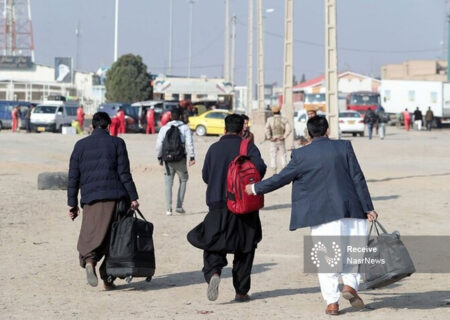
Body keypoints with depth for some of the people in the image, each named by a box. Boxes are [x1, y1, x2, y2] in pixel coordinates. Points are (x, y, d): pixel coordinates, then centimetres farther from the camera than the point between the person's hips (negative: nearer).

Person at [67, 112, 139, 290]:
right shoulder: (116, 143, 5)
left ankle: (89, 261, -33)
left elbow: (73, 177, 9)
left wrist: (72, 204, 13)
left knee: (91, 235, -4)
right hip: (116, 196, -1)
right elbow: (124, 173, -2)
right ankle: (107, 276, 7)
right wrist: (133, 197, 1)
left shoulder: (80, 146, 11)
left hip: (91, 198, 1)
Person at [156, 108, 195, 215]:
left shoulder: (164, 128, 4)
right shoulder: (185, 128, 0)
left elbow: (159, 143, 0)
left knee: (168, 184, 6)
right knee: (183, 180, 16)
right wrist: (192, 157, -9)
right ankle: (179, 206, 9)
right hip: (180, 159, -1)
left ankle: (168, 209, -1)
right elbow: (189, 143, -8)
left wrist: (159, 157, 9)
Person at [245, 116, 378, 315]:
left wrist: (256, 188, 20)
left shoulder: (301, 155, -1)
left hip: (321, 213, 0)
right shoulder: (344, 147, 1)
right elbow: (358, 179, -1)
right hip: (350, 209, 0)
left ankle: (332, 302, 5)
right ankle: (350, 284, -4)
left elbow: (281, 178, 5)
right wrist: (368, 208, 2)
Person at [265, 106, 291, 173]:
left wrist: (269, 138, -9)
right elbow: (288, 129, -11)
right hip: (281, 141, 1)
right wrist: (284, 136, -6)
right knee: (283, 156, 11)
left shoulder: (270, 119, -4)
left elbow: (267, 129, -16)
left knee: (273, 156, 4)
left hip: (273, 141, -1)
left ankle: (274, 171, -1)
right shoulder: (284, 119, -1)